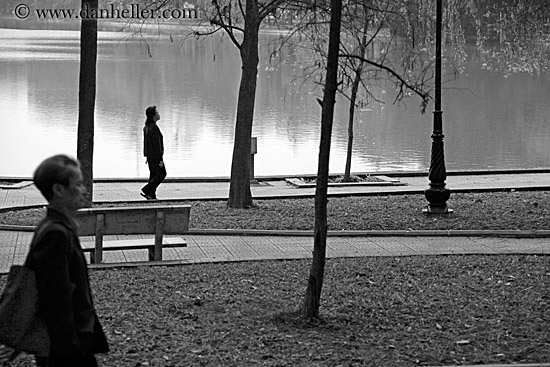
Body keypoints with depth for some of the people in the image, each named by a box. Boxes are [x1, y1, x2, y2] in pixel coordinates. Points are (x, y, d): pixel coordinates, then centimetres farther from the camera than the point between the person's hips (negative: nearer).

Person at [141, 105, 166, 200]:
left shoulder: (146, 126, 7)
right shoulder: (154, 127, -23)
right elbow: (157, 143, -22)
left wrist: (146, 155, 20)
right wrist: (160, 159, -19)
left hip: (149, 155, 9)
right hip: (155, 155, -9)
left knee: (153, 174, 14)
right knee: (161, 173, 1)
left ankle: (152, 195, 15)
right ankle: (146, 190, -3)